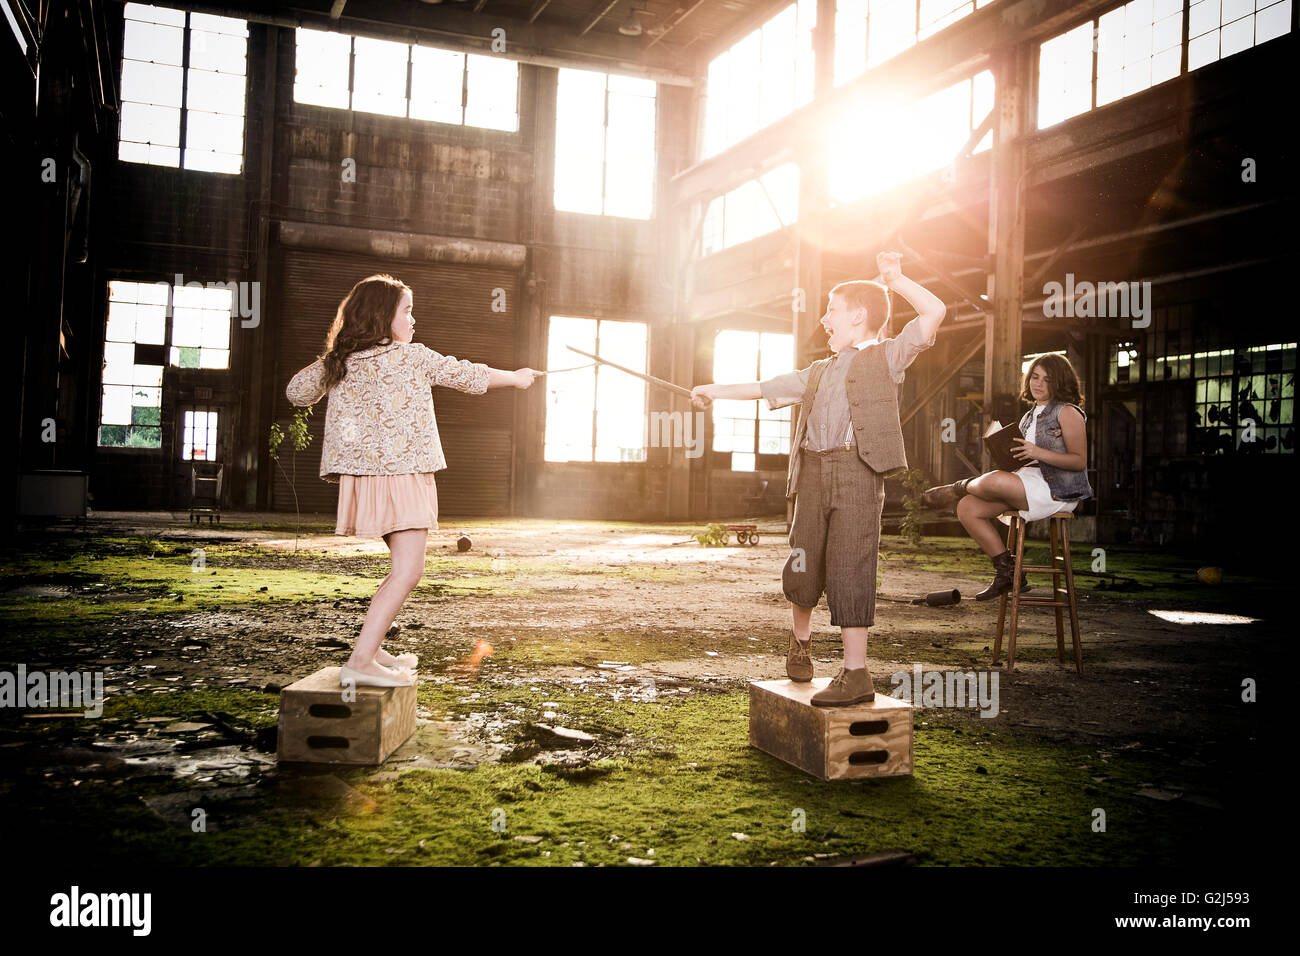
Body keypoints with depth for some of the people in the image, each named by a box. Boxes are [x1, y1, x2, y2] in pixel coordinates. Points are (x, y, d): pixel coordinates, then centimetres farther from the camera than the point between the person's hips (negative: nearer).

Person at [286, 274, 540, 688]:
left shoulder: (337, 362, 10)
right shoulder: (412, 356, -5)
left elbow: (297, 391, 25)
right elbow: (467, 375, 5)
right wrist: (516, 377, 20)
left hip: (362, 473, 8)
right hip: (401, 473, -8)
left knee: (405, 566, 20)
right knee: (407, 572, -11)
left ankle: (372, 649, 23)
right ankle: (360, 663, -18)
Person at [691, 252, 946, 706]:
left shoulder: (885, 357, 8)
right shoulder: (818, 372, 26)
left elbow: (935, 312, -2)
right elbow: (768, 387, 33)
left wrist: (895, 279, -2)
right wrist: (717, 391, 38)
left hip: (858, 471, -6)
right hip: (812, 472, 6)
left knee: (849, 570, -8)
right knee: (804, 565, 9)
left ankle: (855, 673, -2)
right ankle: (800, 639, 37)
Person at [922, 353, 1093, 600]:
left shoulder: (1067, 412, -4)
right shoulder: (1031, 416, 20)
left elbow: (1080, 461, -11)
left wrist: (1038, 453, -22)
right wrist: (1010, 455, 2)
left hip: (1056, 491, -8)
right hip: (1028, 483, 8)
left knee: (992, 481, -31)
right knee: (967, 509, -9)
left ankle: (958, 488, 6)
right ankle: (1006, 572, -4)